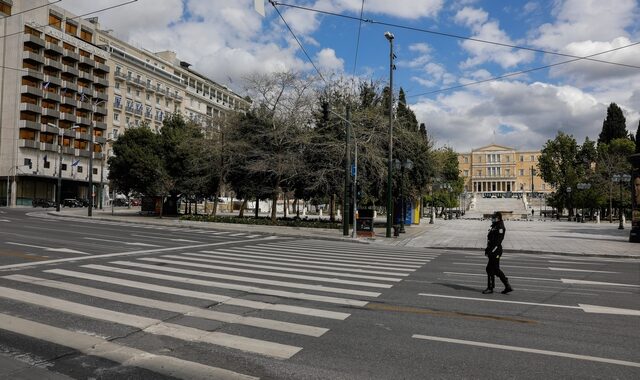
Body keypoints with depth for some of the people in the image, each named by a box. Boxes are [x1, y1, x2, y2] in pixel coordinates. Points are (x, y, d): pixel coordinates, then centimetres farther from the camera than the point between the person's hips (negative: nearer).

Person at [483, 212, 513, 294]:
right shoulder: (494, 226, 16)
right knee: (496, 270, 13)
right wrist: (487, 249, 20)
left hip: (495, 251, -10)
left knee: (490, 269, -3)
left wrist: (491, 251, -22)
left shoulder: (500, 227, -14)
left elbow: (498, 241, -20)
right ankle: (508, 286, 19)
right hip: (493, 251, 10)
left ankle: (490, 288, 6)